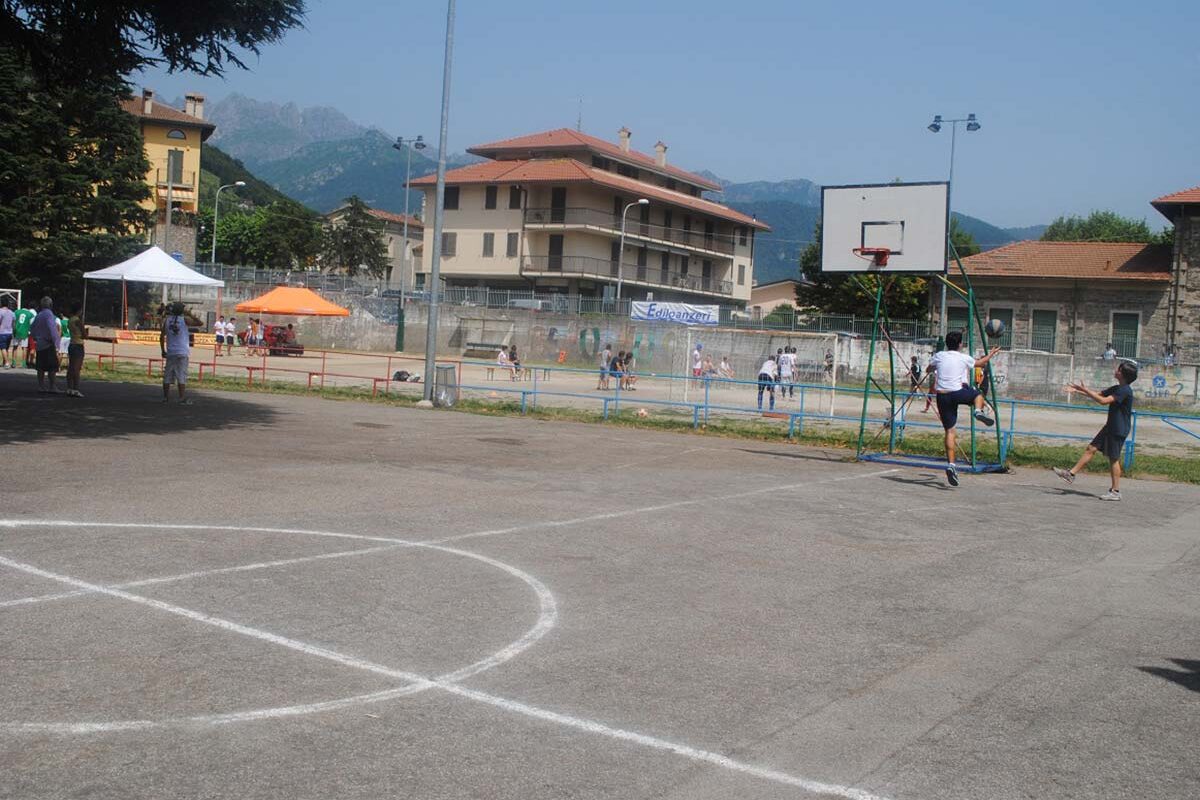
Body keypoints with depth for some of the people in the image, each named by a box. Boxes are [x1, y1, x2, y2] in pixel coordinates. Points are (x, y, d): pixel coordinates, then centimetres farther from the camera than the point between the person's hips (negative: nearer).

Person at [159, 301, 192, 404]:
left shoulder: (167, 320, 4)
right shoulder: (184, 320, -5)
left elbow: (162, 337, 5)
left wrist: (163, 351, 13)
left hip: (170, 352, 3)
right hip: (182, 353, -3)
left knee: (167, 376, 9)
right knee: (181, 376, -4)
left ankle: (165, 396, 11)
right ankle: (182, 398, -7)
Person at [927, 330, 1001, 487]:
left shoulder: (938, 356, 6)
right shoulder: (964, 358, 3)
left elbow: (928, 369, 25)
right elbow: (980, 363, 24)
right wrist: (990, 354, 43)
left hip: (942, 396, 2)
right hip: (958, 393, -2)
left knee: (950, 430, 4)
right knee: (977, 393, 32)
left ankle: (951, 464, -6)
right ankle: (979, 411, 2)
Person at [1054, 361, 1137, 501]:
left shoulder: (1125, 391, -19)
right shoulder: (1117, 389, 11)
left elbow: (1103, 401, -27)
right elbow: (1098, 394, 19)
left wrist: (1085, 390, -24)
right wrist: (1077, 390, 13)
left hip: (1119, 430, -9)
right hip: (1110, 427, 9)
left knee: (1113, 459, -3)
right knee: (1091, 448, 9)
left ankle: (1115, 491, 4)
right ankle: (1071, 474, 13)